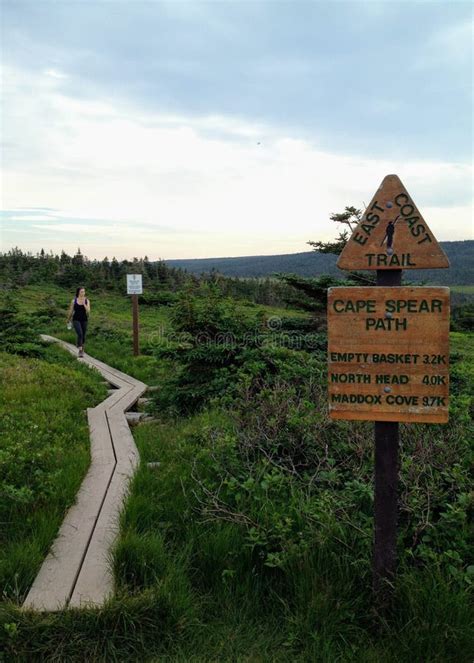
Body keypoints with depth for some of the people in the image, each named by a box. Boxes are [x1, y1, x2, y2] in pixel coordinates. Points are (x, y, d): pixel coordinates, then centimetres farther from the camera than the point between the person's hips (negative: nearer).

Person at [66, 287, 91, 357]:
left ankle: (82, 347, 38)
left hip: (84, 320, 3)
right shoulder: (74, 301, -5)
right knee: (80, 334, -21)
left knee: (83, 335, 13)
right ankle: (80, 351, -21)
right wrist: (68, 319, 18)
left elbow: (88, 311, -14)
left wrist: (84, 304, -24)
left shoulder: (87, 301, -3)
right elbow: (71, 311, 7)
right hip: (76, 320, -2)